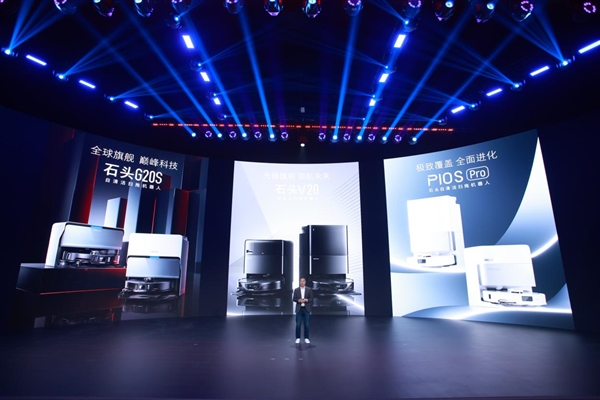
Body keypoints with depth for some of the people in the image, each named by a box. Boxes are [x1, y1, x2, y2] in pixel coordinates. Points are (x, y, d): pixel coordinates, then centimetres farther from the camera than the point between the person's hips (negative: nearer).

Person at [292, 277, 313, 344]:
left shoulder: (309, 289, 2)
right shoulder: (296, 290, 4)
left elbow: (311, 299, 1)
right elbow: (294, 299, 3)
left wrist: (306, 300, -17)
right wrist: (298, 300, -16)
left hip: (306, 309, 0)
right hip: (299, 309, 0)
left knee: (307, 324, 2)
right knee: (298, 324, 0)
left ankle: (306, 338, 14)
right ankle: (298, 338, 13)